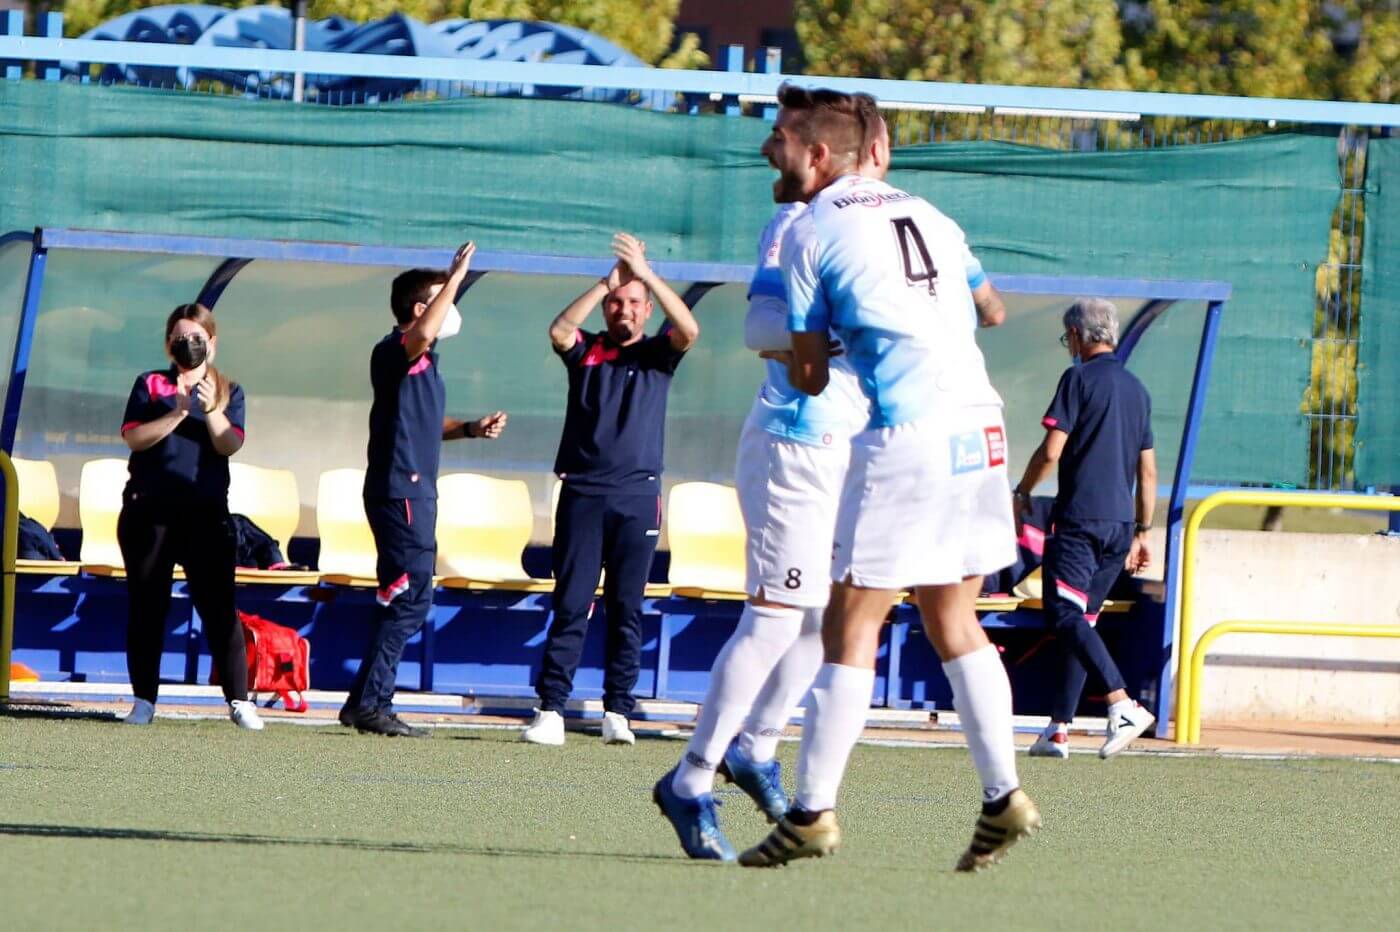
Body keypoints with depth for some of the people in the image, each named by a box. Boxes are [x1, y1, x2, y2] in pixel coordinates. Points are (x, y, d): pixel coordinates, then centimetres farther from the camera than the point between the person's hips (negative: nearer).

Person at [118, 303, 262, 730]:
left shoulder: (228, 391, 10)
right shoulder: (150, 385, 9)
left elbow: (230, 445, -4)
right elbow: (134, 437, -5)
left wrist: (211, 410, -20)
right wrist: (178, 413, -15)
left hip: (206, 513, -1)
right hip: (149, 510, 1)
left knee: (218, 606, -7)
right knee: (146, 607, 3)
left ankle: (239, 701, -7)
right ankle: (144, 700, 10)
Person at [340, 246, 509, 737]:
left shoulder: (423, 360, 20)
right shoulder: (394, 352, -11)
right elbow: (422, 333, -36)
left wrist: (471, 429, 16)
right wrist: (455, 279, -30)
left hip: (416, 491, 10)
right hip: (399, 490, -10)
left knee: (406, 601, 12)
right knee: (411, 598, -12)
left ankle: (366, 703, 16)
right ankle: (371, 703, -11)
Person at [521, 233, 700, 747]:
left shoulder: (657, 354, 9)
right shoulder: (585, 351, 9)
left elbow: (688, 330, -11)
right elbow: (559, 330, -12)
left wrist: (647, 273, -18)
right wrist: (608, 281, -16)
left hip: (638, 496, 0)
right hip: (582, 493, 0)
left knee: (627, 610, 2)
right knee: (570, 606, -5)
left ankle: (617, 712, 4)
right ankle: (550, 710, -8)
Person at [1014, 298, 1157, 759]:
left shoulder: (1079, 379, -5)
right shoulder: (1136, 389, 16)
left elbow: (1052, 450, -11)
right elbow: (1147, 470, 17)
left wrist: (1022, 493, 5)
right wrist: (1141, 533, 22)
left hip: (1080, 518, -7)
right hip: (1121, 522, 7)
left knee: (1067, 615, -12)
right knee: (1082, 619, 12)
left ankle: (1122, 704, -30)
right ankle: (1058, 729, 11)